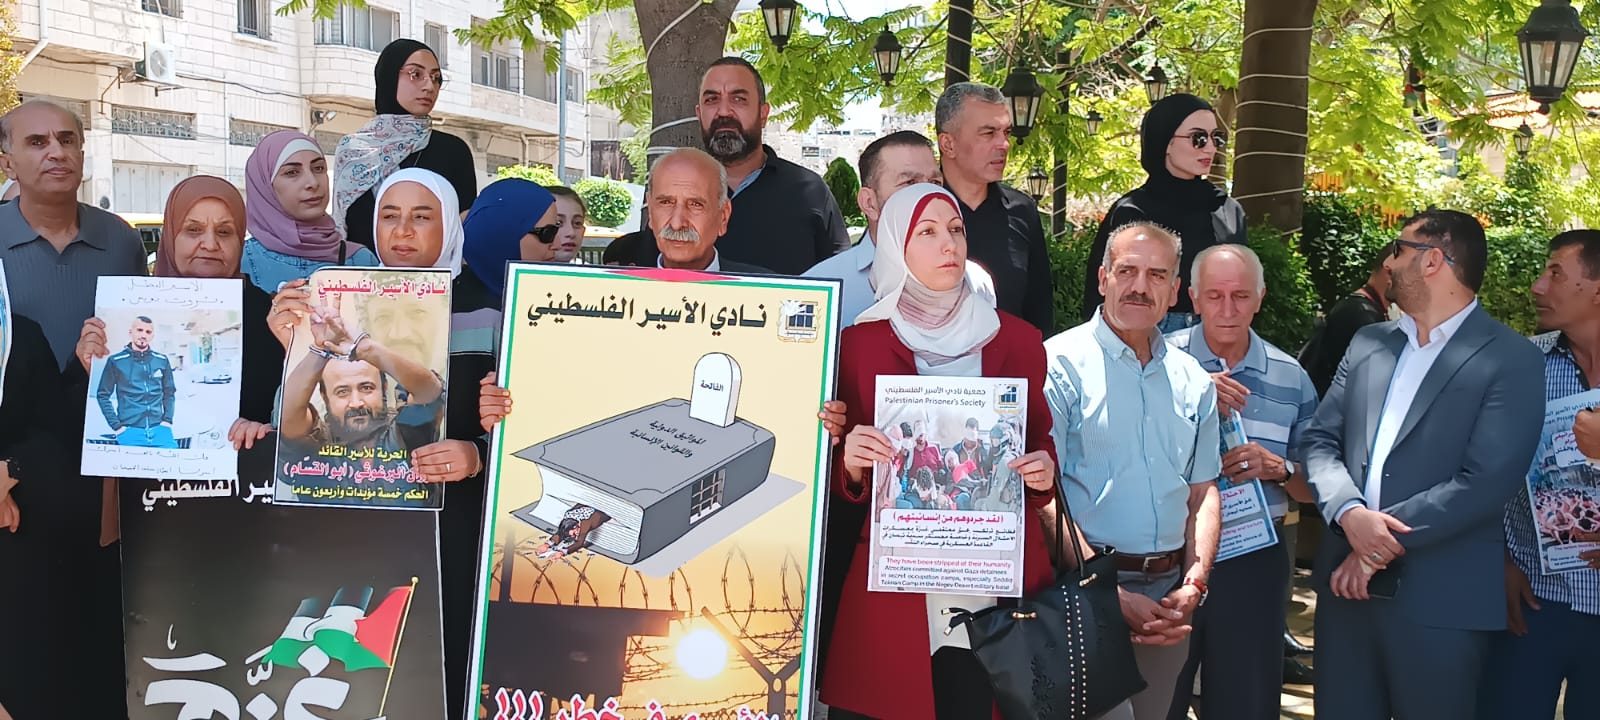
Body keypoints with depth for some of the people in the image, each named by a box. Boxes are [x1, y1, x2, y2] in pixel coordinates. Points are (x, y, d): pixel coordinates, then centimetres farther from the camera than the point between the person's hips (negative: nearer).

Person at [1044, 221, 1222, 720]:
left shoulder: (1193, 381, 11)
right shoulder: (1061, 364, -7)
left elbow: (1203, 492, 14)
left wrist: (1193, 585, -1)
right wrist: (1111, 595, -15)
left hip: (1169, 594, 6)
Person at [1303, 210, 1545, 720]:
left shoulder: (1511, 360, -6)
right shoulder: (1368, 342, 12)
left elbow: (1487, 483, -15)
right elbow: (1320, 439, 6)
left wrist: (1387, 537, -15)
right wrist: (1351, 513, -13)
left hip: (1441, 600, -5)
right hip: (1348, 584, 5)